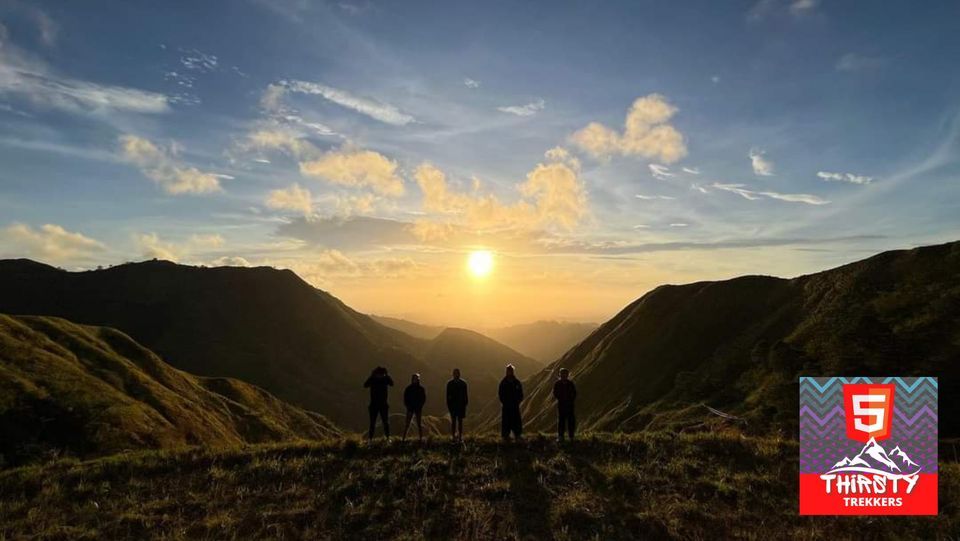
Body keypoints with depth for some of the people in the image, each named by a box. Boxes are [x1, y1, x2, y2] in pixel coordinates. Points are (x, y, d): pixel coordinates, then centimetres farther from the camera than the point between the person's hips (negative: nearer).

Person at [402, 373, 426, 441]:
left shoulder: (421, 388, 3)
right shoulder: (408, 388, 2)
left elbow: (424, 398, 3)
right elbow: (405, 398, 4)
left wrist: (420, 405, -8)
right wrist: (408, 406, -5)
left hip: (418, 408, 0)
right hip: (410, 407, 0)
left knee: (419, 423, 4)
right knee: (407, 423, -2)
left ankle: (421, 438, 7)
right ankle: (404, 438, 0)